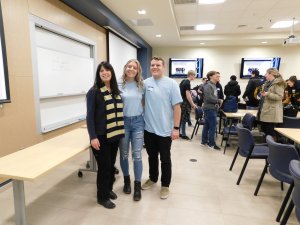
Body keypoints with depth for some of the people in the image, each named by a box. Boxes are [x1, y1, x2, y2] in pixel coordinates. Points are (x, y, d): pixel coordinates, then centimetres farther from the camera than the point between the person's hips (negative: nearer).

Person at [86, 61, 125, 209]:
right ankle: (102, 197, 24)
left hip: (114, 134, 6)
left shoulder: (116, 91, 8)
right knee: (104, 165, 4)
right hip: (101, 135, -5)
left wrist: (120, 130, 10)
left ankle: (109, 189, 37)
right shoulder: (94, 92, -10)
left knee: (111, 164, 16)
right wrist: (93, 137, -17)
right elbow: (90, 116, -12)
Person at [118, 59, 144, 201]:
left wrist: (144, 116, 5)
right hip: (123, 122, -1)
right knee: (124, 154, 12)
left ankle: (137, 185, 16)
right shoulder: (118, 85, -4)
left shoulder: (141, 85, 3)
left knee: (137, 155, 1)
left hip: (138, 122, 1)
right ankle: (126, 180, 34)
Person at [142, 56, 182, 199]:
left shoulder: (171, 84, -7)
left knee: (165, 159, 11)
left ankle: (165, 185, 28)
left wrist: (176, 128, -11)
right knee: (152, 156, 19)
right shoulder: (145, 83, 2)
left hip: (165, 130, -3)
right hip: (149, 128, 3)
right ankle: (152, 178, 40)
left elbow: (177, 107, -8)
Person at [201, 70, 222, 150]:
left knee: (207, 125, 13)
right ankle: (211, 144, 4)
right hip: (210, 109, -9)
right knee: (213, 126, -5)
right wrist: (219, 101, -11)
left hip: (212, 108, 9)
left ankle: (204, 141, 22)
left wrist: (218, 102, 2)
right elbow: (209, 98, -22)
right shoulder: (208, 86, -14)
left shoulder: (213, 85, 15)